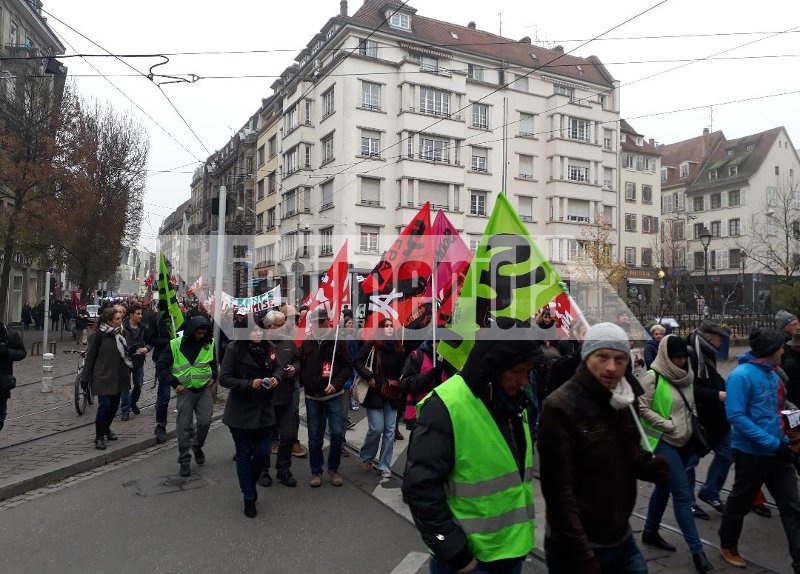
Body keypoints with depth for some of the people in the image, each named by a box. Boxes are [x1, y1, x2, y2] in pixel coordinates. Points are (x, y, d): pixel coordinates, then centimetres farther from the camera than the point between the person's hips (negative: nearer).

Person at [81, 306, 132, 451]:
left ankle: (106, 429, 34)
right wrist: (85, 378, -6)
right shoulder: (98, 336, -9)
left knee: (114, 405, 13)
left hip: (118, 377, 6)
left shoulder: (120, 334, 9)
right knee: (105, 405, -10)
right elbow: (90, 357, -6)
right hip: (103, 378, -6)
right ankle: (99, 437, 3)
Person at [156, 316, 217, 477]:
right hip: (185, 390, -2)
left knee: (205, 421, -7)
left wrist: (214, 376, 2)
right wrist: (175, 383, -11)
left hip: (204, 389, 2)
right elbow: (160, 366, -5)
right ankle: (184, 460, 14)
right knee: (184, 426, 1)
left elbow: (216, 361, 18)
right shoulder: (176, 345, -8)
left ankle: (197, 447, 22)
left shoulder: (210, 344, 1)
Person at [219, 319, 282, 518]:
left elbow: (278, 367, 13)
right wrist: (249, 384, -24)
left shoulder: (268, 347, -1)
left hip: (264, 410, 4)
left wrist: (276, 377, -9)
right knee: (244, 455, 8)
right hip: (241, 412, -4)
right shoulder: (234, 349, -14)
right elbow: (224, 378, -13)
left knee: (263, 453, 7)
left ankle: (249, 484, 37)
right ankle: (249, 498, 25)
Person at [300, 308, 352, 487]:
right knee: (315, 436, 8)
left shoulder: (337, 341, -4)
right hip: (312, 397, 2)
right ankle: (316, 471, 24)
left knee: (337, 433, -3)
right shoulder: (306, 342, 3)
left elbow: (348, 365, -3)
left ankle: (333, 468, 18)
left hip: (334, 395, -2)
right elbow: (300, 365, 10)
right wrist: (304, 381, -6)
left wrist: (336, 383, -15)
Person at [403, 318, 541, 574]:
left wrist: (522, 529, 17)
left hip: (512, 550, 7)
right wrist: (453, 551, -18)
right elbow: (420, 489, -22)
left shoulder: (514, 402, 3)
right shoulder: (446, 407, -22)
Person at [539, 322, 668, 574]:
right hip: (576, 546, -6)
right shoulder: (560, 407, -20)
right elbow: (559, 490, -20)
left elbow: (630, 456, 11)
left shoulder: (626, 399, 2)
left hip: (622, 538, 6)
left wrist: (655, 466, -9)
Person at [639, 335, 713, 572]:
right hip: (663, 442, -7)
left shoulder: (686, 376, 7)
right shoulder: (653, 377, -15)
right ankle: (696, 549, 2)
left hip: (684, 442, 7)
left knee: (664, 488, 17)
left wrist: (693, 426, 8)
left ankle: (650, 533, 32)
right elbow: (642, 408, -15)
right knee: (683, 494, -7)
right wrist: (668, 425, -17)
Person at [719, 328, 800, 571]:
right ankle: (728, 546, 34)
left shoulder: (773, 375, 7)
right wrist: (774, 443, -24)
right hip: (752, 453, -7)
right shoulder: (742, 375, -19)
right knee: (740, 504, 12)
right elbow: (736, 416, -24)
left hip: (778, 453, 7)